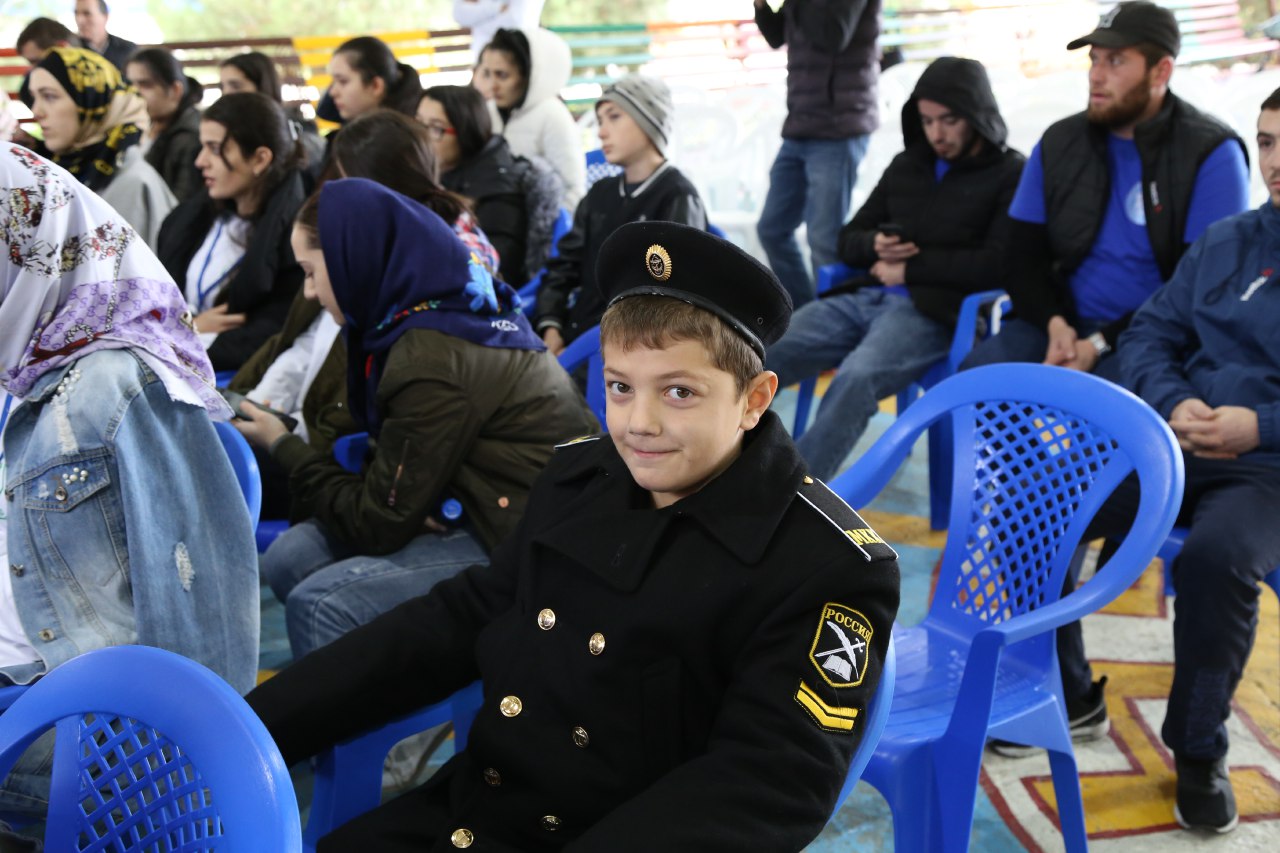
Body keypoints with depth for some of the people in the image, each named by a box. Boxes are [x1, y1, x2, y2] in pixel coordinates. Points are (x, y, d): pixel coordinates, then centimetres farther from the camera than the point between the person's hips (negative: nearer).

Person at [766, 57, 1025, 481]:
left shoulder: (1011, 175, 5)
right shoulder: (906, 166, 22)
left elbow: (998, 264, -7)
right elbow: (848, 239, 25)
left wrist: (911, 267, -4)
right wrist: (875, 245, 1)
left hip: (933, 311, -6)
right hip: (865, 299, 6)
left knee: (855, 379, -37)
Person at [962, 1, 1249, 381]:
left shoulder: (1211, 154, -5)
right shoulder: (1059, 143, 10)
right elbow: (1025, 255, 11)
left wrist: (1101, 344, -18)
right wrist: (1054, 323, -10)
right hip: (1062, 325, 5)